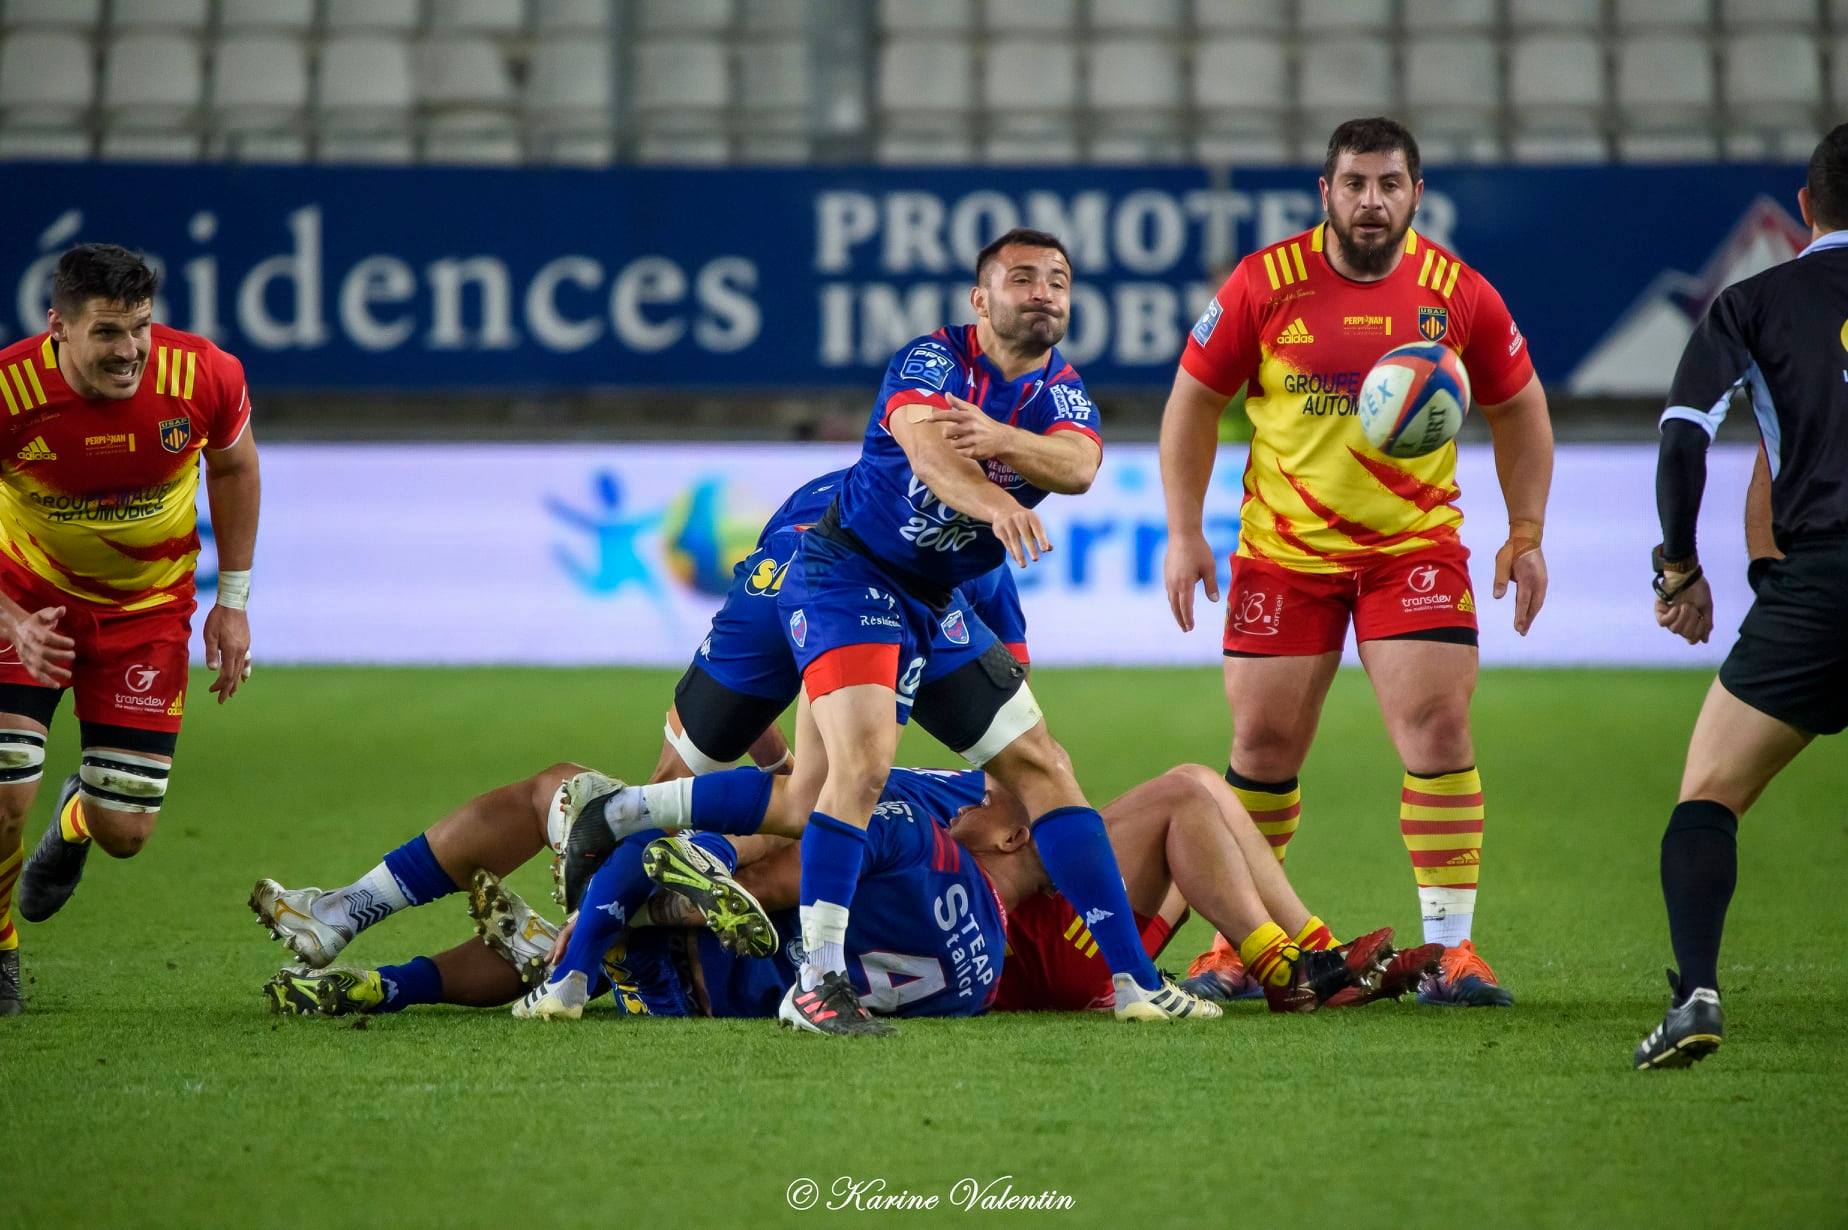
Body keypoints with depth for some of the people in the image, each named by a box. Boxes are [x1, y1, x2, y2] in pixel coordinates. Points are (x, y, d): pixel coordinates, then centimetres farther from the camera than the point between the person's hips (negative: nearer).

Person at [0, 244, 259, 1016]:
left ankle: (76, 822, 41)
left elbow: (233, 466, 1)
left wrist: (232, 601, 2)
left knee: (125, 833, -1)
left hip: (147, 606, 1)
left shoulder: (205, 378, -23)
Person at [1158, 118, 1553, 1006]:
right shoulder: (1263, 284, -7)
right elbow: (1193, 401, 2)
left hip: (1416, 546, 0)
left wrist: (1526, 534, 4)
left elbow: (1519, 408, 10)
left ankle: (1451, 946, -4)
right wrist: (1183, 532, -3)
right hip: (1283, 550, 0)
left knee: (1438, 731, -11)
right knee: (1262, 745, 3)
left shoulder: (1458, 293, -5)